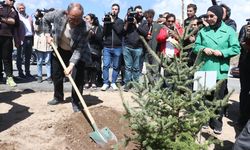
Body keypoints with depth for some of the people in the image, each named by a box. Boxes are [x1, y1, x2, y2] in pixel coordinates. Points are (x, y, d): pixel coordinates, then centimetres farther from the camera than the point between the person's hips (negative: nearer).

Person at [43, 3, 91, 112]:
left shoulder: (84, 28, -34)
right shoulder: (58, 14, -25)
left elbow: (79, 49, -31)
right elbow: (46, 18, -1)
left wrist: (71, 65, -40)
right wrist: (47, 34, -6)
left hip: (78, 53, -3)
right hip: (60, 50, 4)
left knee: (79, 78, -9)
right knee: (56, 75, 13)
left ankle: (76, 102, 8)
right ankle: (58, 97, 34)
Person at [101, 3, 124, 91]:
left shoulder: (120, 21, 9)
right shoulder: (106, 19, 11)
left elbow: (119, 31, -9)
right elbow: (103, 33, 2)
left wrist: (112, 21, -6)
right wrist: (106, 23, -10)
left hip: (117, 47, 0)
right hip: (107, 47, 0)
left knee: (116, 66, 4)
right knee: (105, 65, -5)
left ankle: (113, 82, 15)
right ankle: (105, 83, 3)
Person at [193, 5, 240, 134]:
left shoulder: (229, 30, 0)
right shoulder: (203, 31, 8)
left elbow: (236, 49, -3)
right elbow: (196, 46, 9)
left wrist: (222, 52, -16)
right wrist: (203, 49, -11)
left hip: (220, 70, -2)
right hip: (204, 69, 2)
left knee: (218, 98, 5)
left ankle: (217, 123, 19)